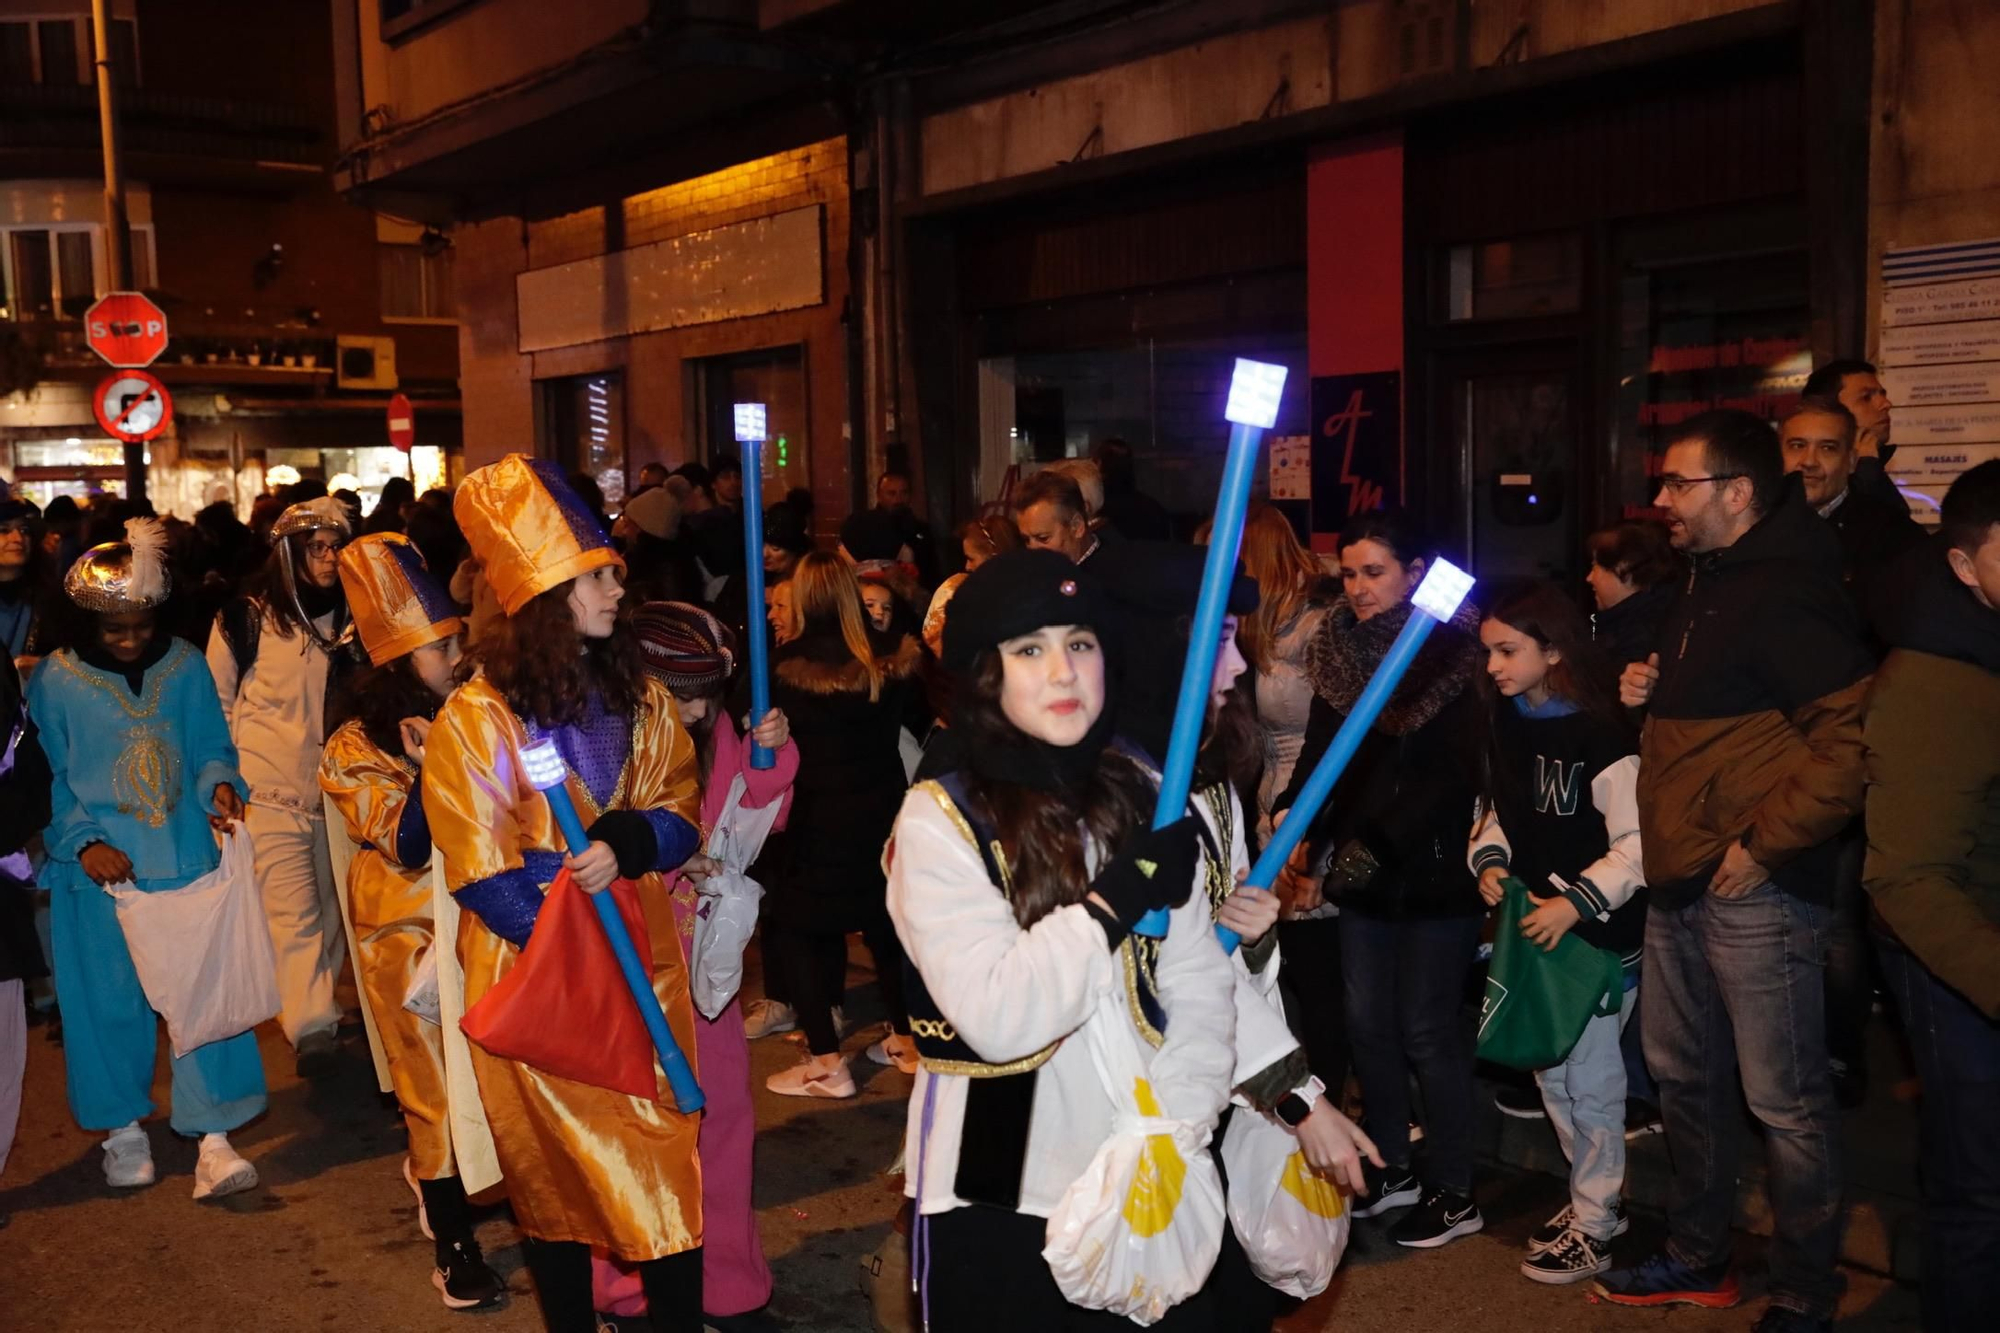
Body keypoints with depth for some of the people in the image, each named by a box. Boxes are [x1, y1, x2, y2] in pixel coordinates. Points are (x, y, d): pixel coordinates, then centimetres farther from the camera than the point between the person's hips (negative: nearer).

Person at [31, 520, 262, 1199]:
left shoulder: (183, 665, 1)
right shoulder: (55, 680, -4)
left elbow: (212, 747, 10)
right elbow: (43, 780, 1)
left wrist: (221, 782, -12)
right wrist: (82, 842, -13)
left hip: (188, 858, 1)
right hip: (101, 864, -1)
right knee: (111, 998, 8)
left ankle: (212, 1134, 2)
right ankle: (124, 1125, 28)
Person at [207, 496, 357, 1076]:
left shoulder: (345, 620, 9)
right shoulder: (247, 618, -2)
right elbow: (215, 701, 5)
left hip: (331, 792, 4)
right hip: (270, 793, -4)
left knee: (330, 912, 8)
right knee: (294, 912, -12)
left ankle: (320, 1016, 21)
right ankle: (313, 1028, -15)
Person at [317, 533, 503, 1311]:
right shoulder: (356, 750, -10)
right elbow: (407, 853, -18)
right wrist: (426, 773, -32)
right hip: (410, 939, -4)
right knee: (436, 1085, 5)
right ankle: (454, 1247, 19)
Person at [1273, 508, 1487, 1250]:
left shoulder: (1453, 654, -12)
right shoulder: (1339, 651, 6)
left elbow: (1456, 774, -18)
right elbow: (1320, 753, 4)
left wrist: (1377, 842, -22)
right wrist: (1302, 834, -10)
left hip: (1434, 871, -6)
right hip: (1361, 872, 6)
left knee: (1425, 1028, 1)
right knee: (1367, 1021, 12)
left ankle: (1452, 1192, 16)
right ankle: (1390, 1168, 30)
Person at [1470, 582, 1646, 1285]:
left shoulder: (1599, 734, -19)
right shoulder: (1506, 724, 4)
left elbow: (1639, 842, -19)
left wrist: (1576, 902, -25)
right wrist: (1489, 858, -2)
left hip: (1598, 935, -8)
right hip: (1533, 928, 8)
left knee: (1590, 1079, 4)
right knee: (1549, 1070, 17)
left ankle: (1593, 1226, 19)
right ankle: (1592, 1197, 35)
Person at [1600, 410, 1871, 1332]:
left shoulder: (1783, 595, -16)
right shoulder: (1709, 583, 15)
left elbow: (1853, 742, -23)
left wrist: (1765, 844, -19)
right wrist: (1652, 693, 7)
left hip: (1754, 889, -10)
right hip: (1680, 882, 10)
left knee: (1785, 1102, 2)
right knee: (1683, 1079, 19)